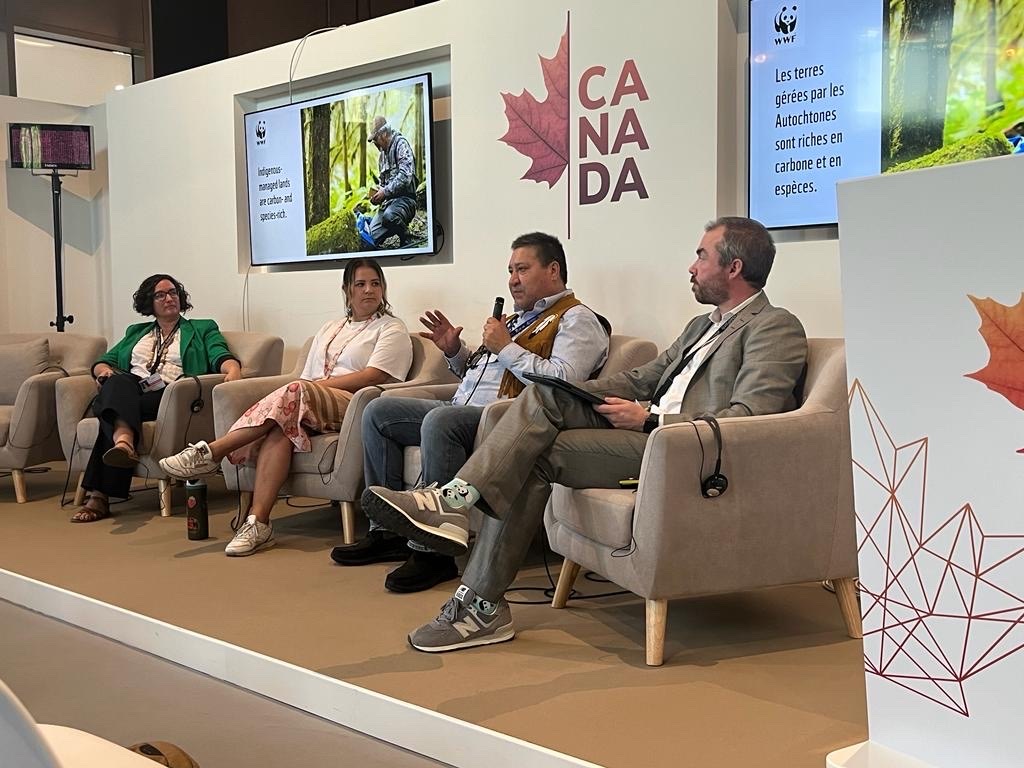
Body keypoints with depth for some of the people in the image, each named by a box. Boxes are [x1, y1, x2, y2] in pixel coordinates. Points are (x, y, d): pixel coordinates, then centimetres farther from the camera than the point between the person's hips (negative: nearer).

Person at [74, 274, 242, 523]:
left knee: (116, 409, -34)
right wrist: (103, 370, 4)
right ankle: (124, 440, -66)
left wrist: (232, 367, -20)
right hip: (126, 393, 3)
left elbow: (220, 355, 6)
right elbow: (104, 361, 30)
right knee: (119, 382, -36)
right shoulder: (136, 332, 36)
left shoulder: (202, 329, 25)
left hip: (168, 397, -2)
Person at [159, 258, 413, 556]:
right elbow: (307, 376, 16)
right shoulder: (330, 329, 29)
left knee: (296, 392, -33)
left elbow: (373, 377, -5)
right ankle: (258, 523, -38)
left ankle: (210, 453, -32)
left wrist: (319, 384, -10)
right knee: (279, 431, -31)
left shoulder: (391, 329, 11)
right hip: (310, 408, 5)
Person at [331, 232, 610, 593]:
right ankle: (388, 531, -1)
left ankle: (432, 551, -30)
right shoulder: (518, 317, 28)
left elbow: (561, 382, -19)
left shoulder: (576, 320, -1)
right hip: (462, 408, 10)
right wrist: (455, 351, 14)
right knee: (377, 411, 3)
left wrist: (506, 348, -13)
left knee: (440, 421, -37)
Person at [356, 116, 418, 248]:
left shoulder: (401, 144, -7)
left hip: (405, 198, -6)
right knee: (370, 238, -16)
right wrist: (376, 195, 7)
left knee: (389, 216, -39)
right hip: (388, 200, 7)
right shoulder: (382, 155, 21)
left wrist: (385, 192, -20)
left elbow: (405, 176, -20)